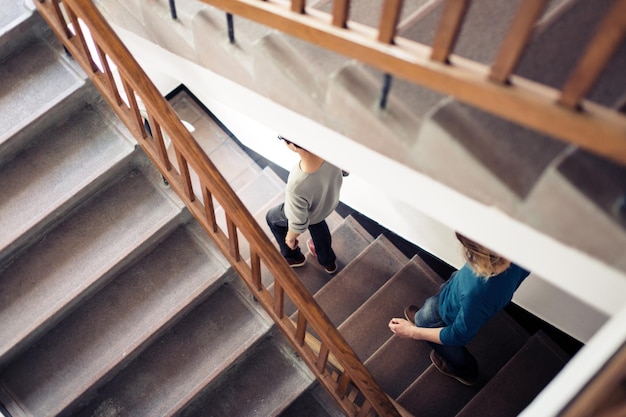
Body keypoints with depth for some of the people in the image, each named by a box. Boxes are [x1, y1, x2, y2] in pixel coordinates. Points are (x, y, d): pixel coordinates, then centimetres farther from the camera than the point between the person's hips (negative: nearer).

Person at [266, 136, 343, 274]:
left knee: (272, 218, 29)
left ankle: (292, 256, 52)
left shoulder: (297, 186, -48)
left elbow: (298, 222, -27)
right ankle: (328, 261, 61)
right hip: (330, 203, 4)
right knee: (317, 223, 39)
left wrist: (291, 237, -5)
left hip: (308, 214, -4)